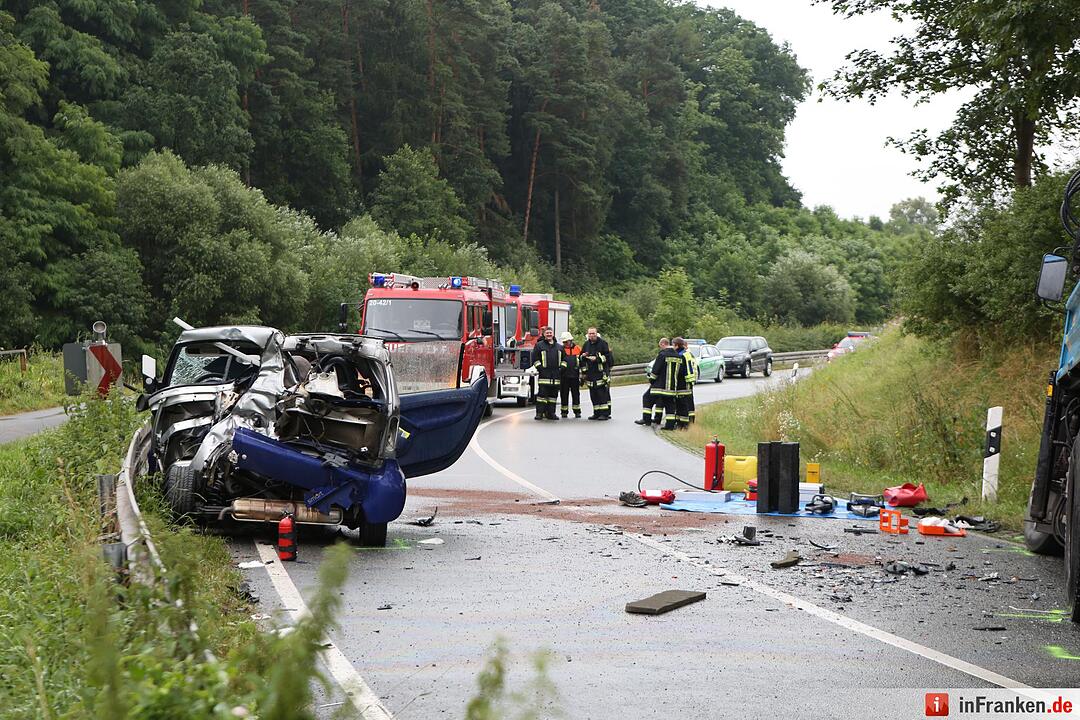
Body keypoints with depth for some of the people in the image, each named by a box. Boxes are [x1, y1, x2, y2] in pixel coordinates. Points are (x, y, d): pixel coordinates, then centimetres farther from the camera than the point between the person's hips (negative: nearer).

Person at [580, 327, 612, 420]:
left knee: (603, 393, -8)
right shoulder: (586, 344, 14)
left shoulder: (603, 343, -4)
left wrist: (597, 359, -16)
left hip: (602, 373, -6)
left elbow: (608, 356, -9)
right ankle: (596, 413, 15)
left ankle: (605, 413, -5)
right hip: (590, 373, 6)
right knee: (593, 394, 8)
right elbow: (581, 357, 23)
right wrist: (583, 356, 0)